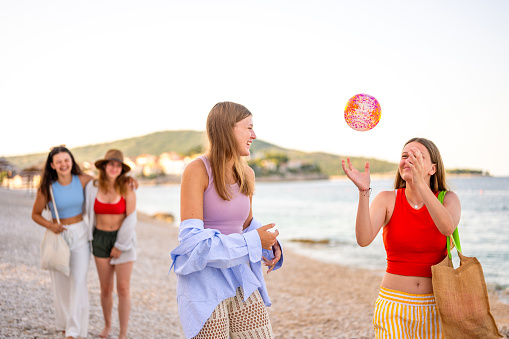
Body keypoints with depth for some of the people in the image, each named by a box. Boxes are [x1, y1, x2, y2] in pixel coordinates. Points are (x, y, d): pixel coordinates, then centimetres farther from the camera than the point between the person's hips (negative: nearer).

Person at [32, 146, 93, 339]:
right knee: (61, 283, 7)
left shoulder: (82, 180, -6)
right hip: (58, 236, 0)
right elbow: (35, 214, 1)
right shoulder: (47, 187, -9)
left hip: (80, 235, 0)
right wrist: (50, 226, -18)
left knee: (79, 281, -9)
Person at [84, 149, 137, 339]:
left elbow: (130, 219, -13)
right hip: (101, 240, 3)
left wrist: (120, 246, -14)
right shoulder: (93, 187, -3)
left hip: (124, 240, -3)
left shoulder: (127, 189, -12)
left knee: (123, 289, -2)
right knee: (106, 289, 10)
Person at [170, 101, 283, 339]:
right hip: (204, 282, -6)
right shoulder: (197, 170, -13)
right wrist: (251, 242, -19)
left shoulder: (246, 174, 6)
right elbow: (191, 239, -20)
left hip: (240, 279, 6)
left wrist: (270, 244, 0)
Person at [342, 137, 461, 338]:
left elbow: (448, 228, -25)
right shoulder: (387, 200, -3)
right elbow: (363, 239, -19)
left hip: (436, 306, 1)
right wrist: (363, 191, -30)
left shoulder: (447, 199, -1)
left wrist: (420, 183, -33)